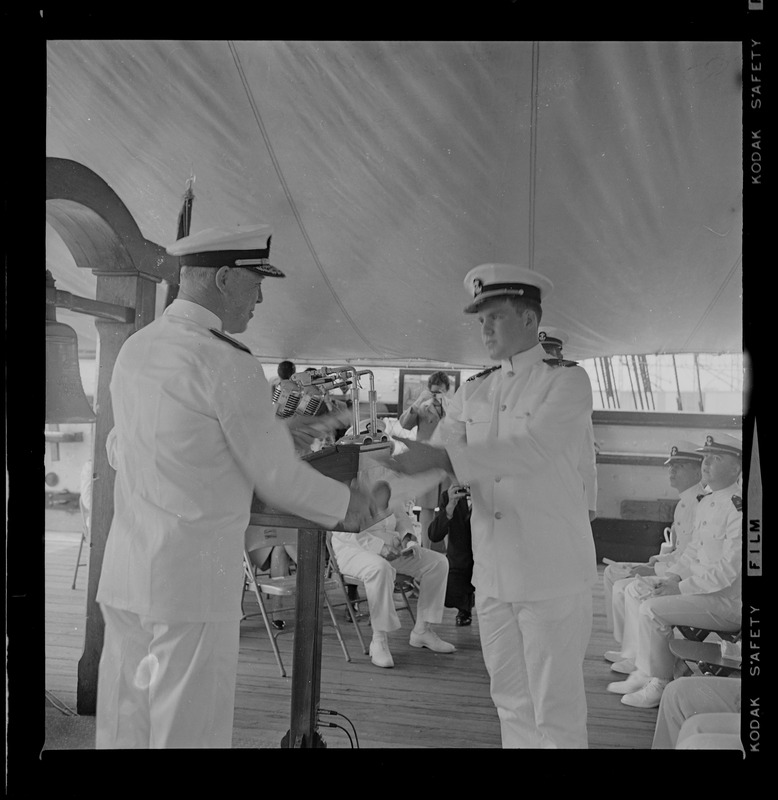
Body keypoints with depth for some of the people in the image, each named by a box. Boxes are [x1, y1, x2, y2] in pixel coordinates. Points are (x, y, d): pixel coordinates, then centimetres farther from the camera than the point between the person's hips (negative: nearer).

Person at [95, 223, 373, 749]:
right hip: (193, 580, -8)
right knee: (189, 730, 6)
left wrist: (267, 429, 21)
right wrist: (349, 504, 8)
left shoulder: (134, 349, 8)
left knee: (123, 727, 18)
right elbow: (279, 480, -11)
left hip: (123, 572, 8)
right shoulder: (228, 363, -15)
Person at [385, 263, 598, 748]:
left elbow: (534, 448, -20)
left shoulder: (567, 382, -4)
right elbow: (435, 460, 5)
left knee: (556, 708, 5)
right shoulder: (473, 393, 10)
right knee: (511, 702, 17)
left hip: (553, 574, -5)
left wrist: (444, 457, -28)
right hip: (493, 575, 5)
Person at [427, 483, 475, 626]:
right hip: (459, 562, 1)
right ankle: (465, 605, 15)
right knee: (448, 596, -24)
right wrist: (450, 506, -31)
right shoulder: (448, 495, -7)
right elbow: (434, 536, -16)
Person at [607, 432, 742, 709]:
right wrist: (673, 576, 3)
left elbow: (728, 571, -24)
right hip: (701, 587, 10)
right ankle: (642, 672, 10)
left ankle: (660, 684, -2)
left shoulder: (738, 508, -21)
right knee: (635, 590, 8)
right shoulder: (706, 502, 11)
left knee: (653, 609, -22)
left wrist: (681, 588, -19)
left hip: (729, 601, -10)